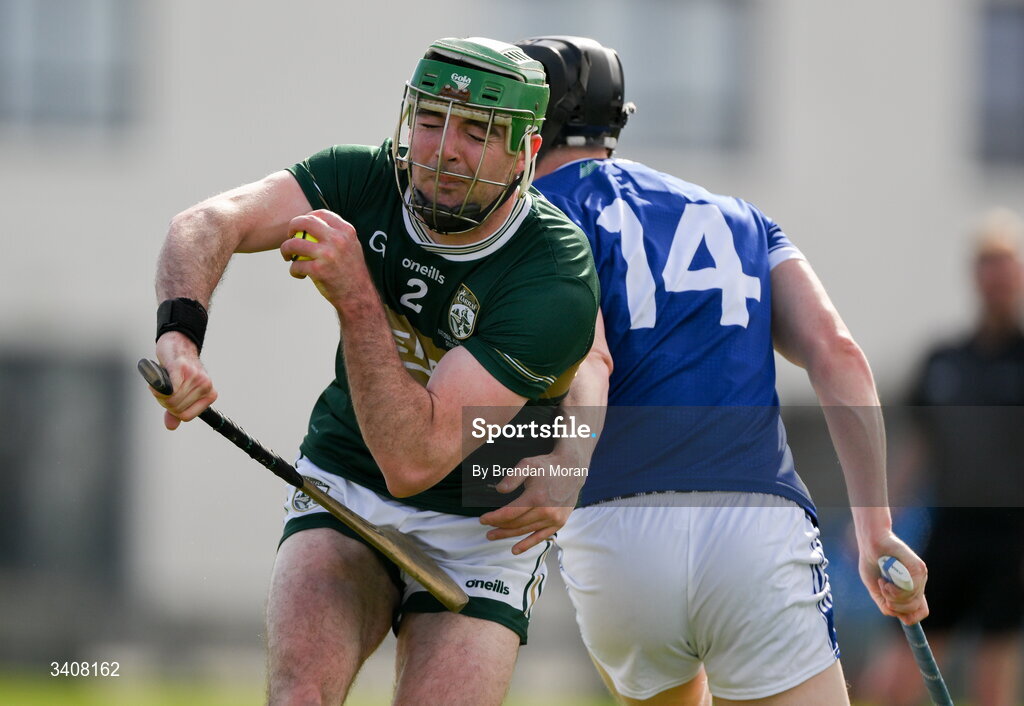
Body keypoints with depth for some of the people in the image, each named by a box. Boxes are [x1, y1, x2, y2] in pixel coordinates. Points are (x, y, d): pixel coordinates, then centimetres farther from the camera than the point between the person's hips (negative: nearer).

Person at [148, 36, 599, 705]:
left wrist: (355, 297, -41)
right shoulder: (364, 181, -14)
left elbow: (415, 461, -33)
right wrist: (179, 333, -50)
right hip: (343, 489, 2)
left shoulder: (554, 281, -27)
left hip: (482, 533, -2)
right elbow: (208, 224, -29)